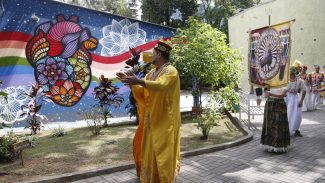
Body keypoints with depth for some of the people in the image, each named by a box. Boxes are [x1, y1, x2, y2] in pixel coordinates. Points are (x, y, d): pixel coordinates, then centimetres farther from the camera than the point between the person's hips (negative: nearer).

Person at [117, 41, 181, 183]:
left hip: (164, 119, -8)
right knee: (149, 147, 18)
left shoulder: (170, 71, -13)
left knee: (161, 149, 1)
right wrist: (130, 81, -1)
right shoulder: (152, 73, 12)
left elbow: (160, 85, -33)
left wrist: (139, 81, -42)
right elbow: (142, 91, 11)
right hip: (151, 117, 8)